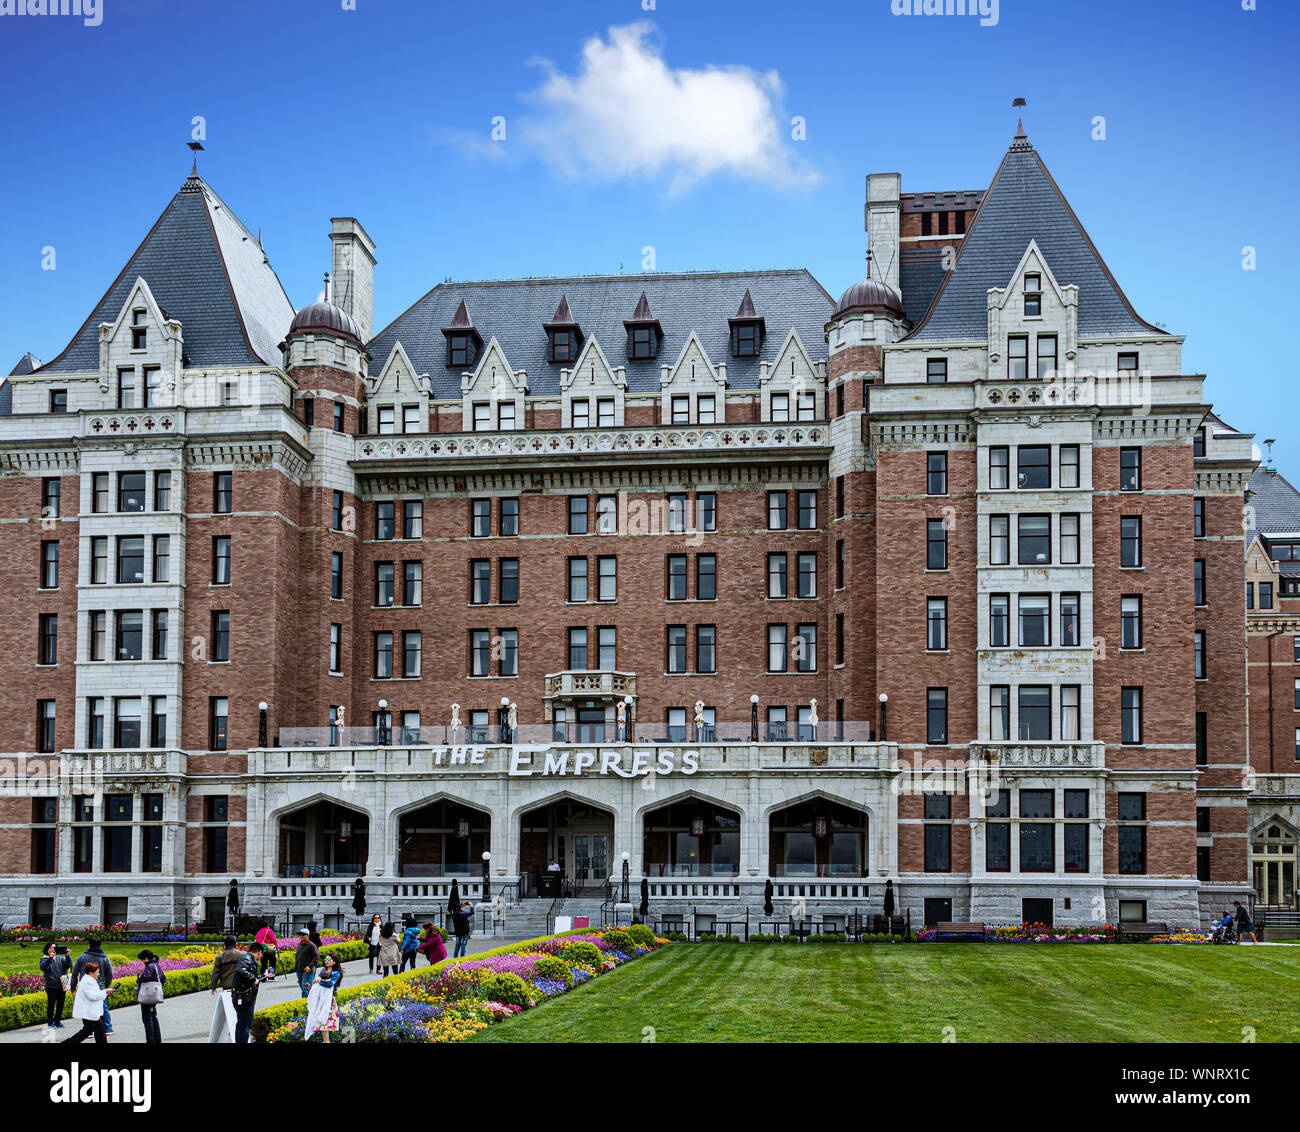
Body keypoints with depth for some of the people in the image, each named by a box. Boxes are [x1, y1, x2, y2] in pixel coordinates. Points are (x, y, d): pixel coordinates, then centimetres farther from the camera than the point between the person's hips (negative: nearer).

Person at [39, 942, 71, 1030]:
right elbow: (42, 967, -18)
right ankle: (50, 1022, 5)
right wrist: (50, 958, -31)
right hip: (51, 986, -4)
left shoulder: (61, 958, 11)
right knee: (51, 1004, -4)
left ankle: (58, 1021, 20)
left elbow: (68, 965, -3)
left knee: (60, 1004, 8)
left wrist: (67, 956, -20)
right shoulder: (45, 959, 2)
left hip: (62, 986, 4)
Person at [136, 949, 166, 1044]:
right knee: (153, 1017, 17)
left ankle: (150, 1041, -1)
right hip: (154, 996, 10)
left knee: (147, 1019, -2)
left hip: (147, 996, -10)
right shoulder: (157, 966, 13)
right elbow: (163, 979, 19)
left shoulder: (150, 966, -16)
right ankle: (158, 1040, 21)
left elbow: (145, 977, -30)